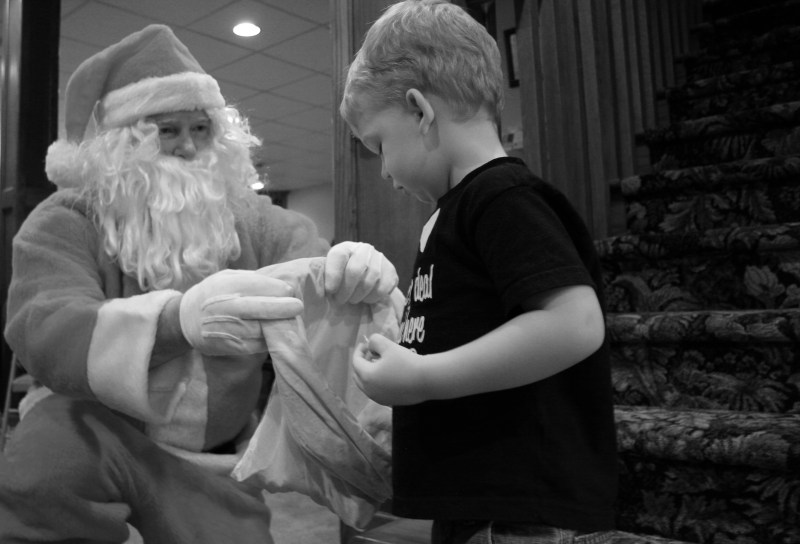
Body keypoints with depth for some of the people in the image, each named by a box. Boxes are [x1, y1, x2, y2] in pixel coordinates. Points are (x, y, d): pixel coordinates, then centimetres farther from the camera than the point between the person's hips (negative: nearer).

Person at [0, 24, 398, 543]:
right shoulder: (63, 224, -11)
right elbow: (47, 335, -29)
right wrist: (177, 320, -52)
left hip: (212, 455, 4)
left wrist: (359, 272, -40)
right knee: (45, 469, -33)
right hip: (95, 428, -3)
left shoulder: (253, 220, 1)